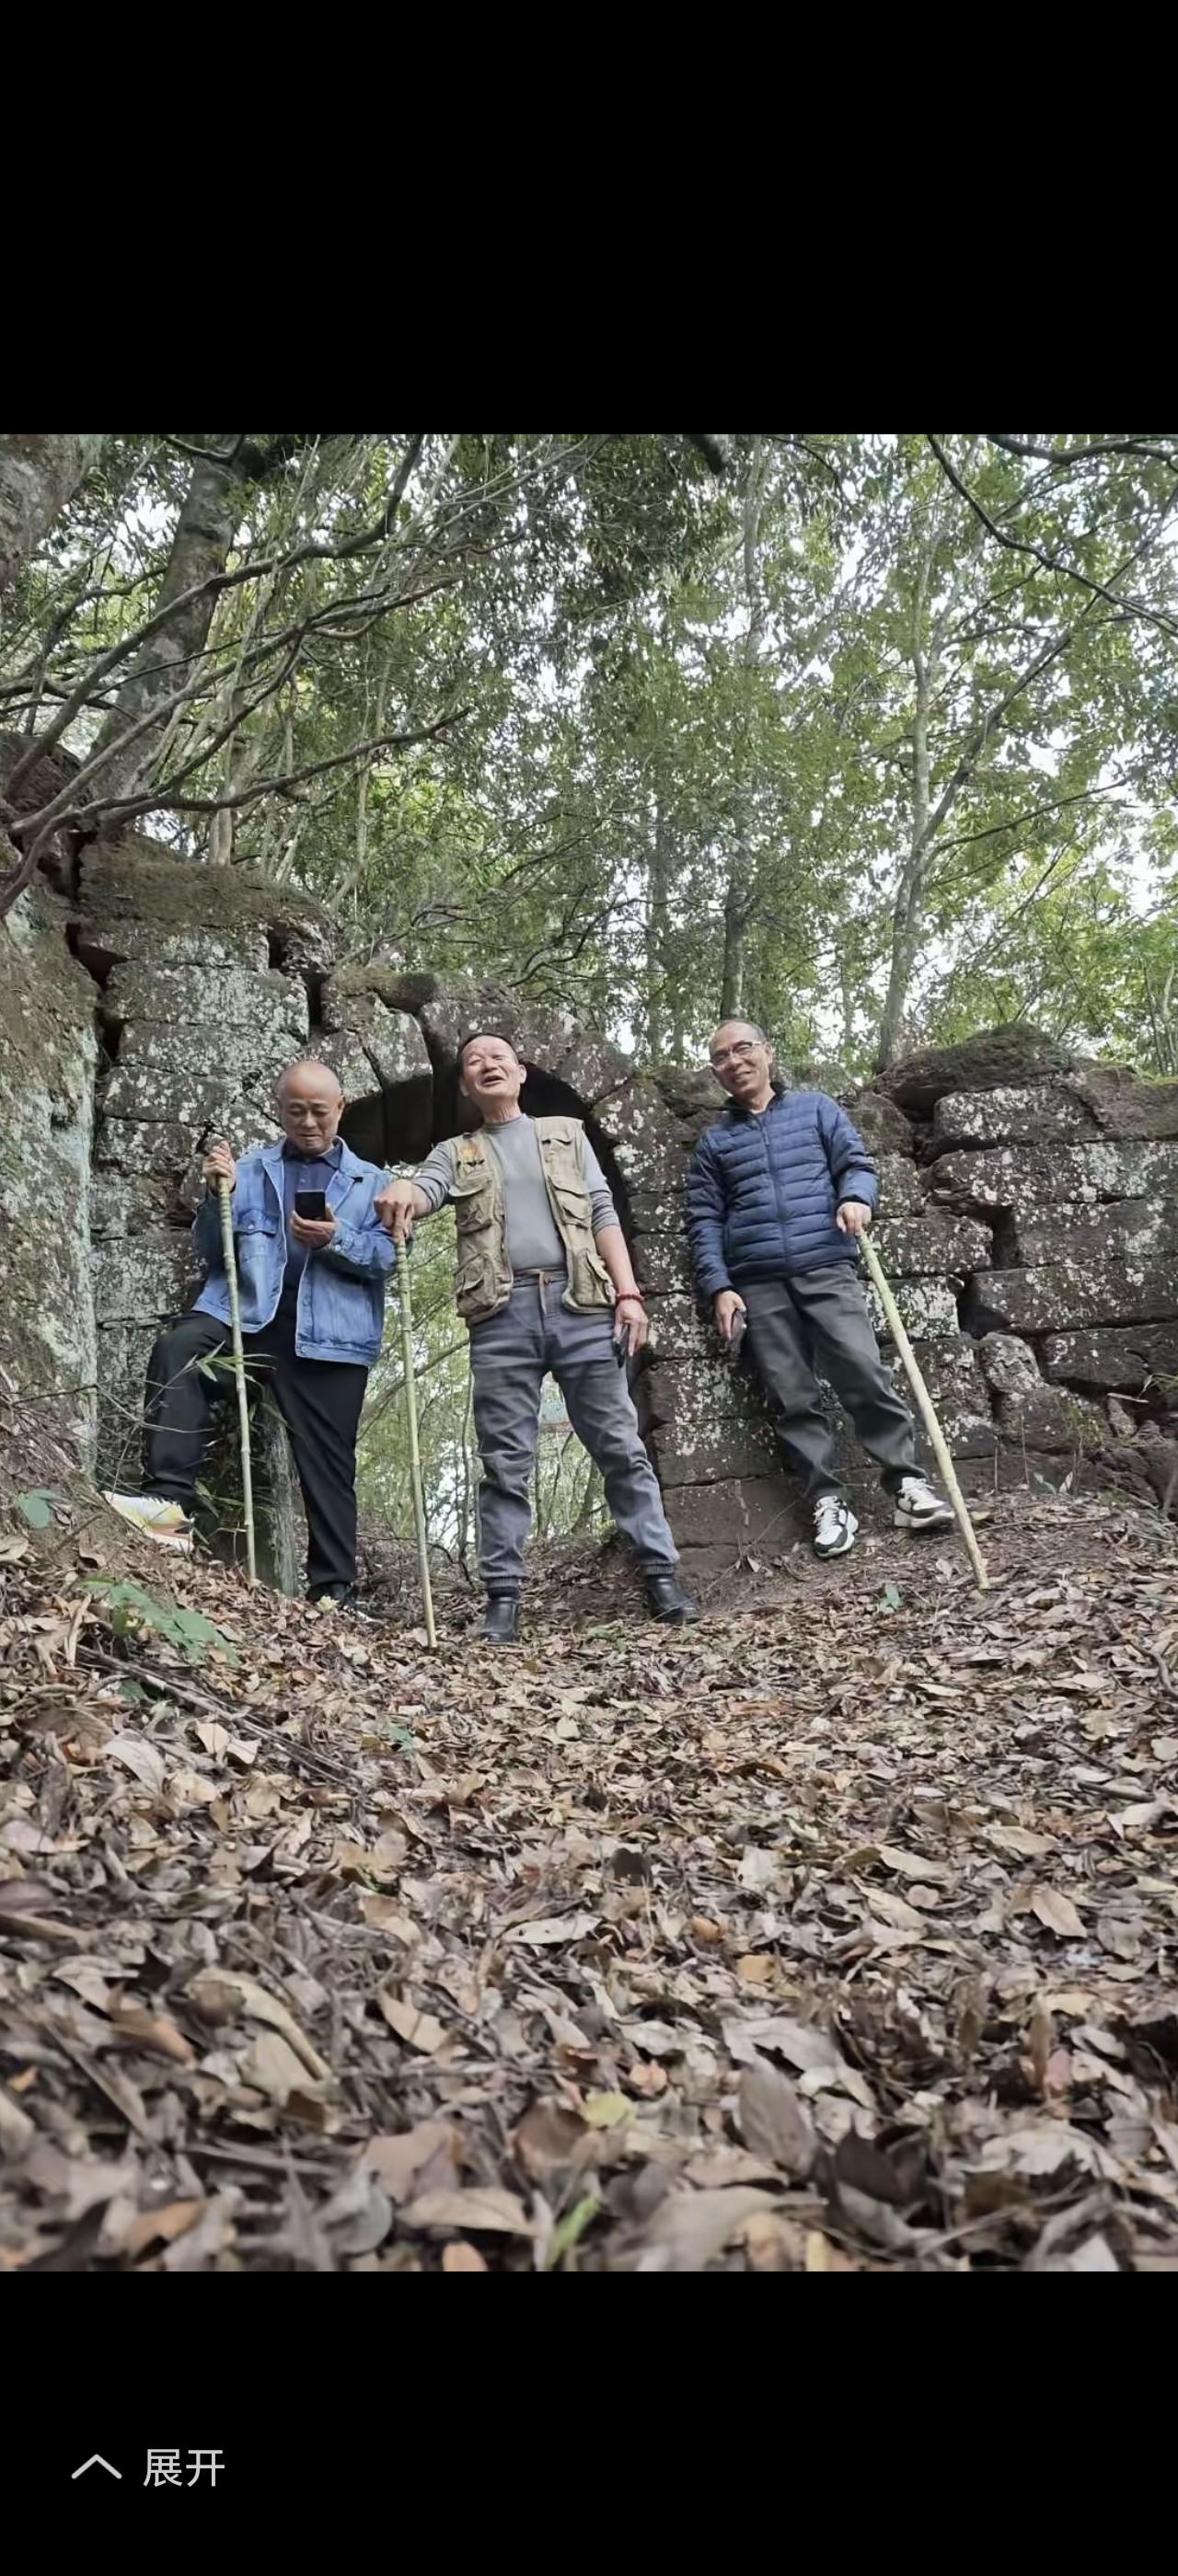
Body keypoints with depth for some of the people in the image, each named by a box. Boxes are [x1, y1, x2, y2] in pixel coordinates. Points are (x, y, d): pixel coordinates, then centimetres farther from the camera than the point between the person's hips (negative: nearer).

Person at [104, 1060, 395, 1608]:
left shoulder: (371, 1181, 16)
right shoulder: (250, 1171, 20)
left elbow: (386, 1256, 3)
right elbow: (213, 1253, 12)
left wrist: (336, 1240, -15)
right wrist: (217, 1196, -5)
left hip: (329, 1334, 0)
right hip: (248, 1312, 1)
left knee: (327, 1462, 0)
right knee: (176, 1348, -30)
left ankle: (333, 1589, 8)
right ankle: (170, 1499, -33)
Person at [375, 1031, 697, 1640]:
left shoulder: (566, 1133, 19)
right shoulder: (455, 1154, 18)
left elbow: (603, 1215, 12)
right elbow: (424, 1191, -4)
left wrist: (628, 1293, 0)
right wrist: (400, 1193, -30)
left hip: (580, 1304, 0)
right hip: (502, 1315, 0)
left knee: (620, 1447, 0)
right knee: (505, 1462, 0)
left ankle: (661, 1573, 6)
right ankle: (503, 1597, 4)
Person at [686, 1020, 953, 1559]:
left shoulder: (815, 1108, 16)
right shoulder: (713, 1141, 17)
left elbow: (857, 1162, 10)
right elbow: (704, 1221, 11)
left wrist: (856, 1196, -14)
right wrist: (719, 1287, -1)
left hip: (827, 1269, -1)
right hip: (758, 1285, 2)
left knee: (864, 1372, -14)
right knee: (793, 1399, -1)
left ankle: (906, 1483, -4)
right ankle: (828, 1502, 4)